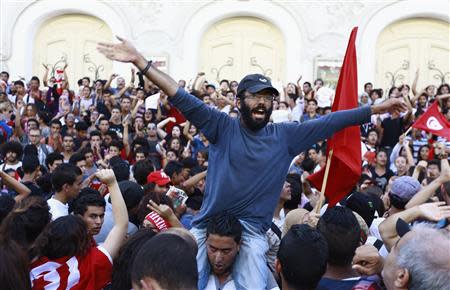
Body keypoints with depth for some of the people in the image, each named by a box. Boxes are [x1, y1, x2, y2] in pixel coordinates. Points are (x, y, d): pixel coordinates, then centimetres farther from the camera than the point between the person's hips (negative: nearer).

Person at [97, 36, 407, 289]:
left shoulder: (286, 136, 6)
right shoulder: (222, 127, 0)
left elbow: (331, 122, 6)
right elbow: (183, 100, -7)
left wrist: (377, 108, 6)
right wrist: (139, 60, -14)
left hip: (252, 232, 1)